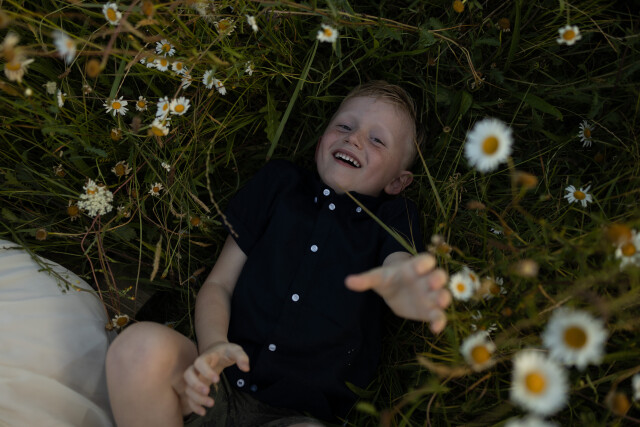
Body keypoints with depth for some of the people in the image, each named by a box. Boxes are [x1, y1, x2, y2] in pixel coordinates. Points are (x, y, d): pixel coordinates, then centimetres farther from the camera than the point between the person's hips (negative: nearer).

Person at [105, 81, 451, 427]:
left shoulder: (393, 217, 10)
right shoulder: (278, 182, 13)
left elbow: (401, 266, -15)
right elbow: (218, 284, 10)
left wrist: (400, 289, -42)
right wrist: (212, 346, -13)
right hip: (222, 388, 3)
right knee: (141, 345, -31)